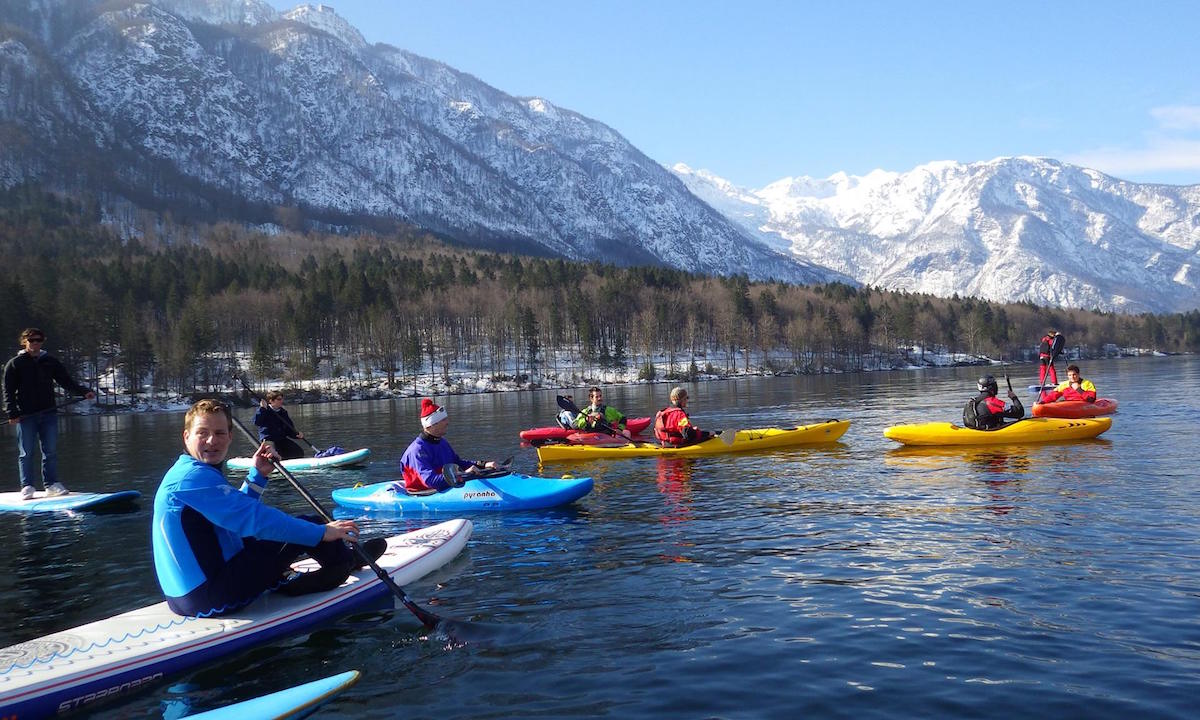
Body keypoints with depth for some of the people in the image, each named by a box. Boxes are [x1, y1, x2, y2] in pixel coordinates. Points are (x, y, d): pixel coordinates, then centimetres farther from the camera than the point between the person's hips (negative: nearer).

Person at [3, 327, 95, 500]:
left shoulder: (51, 362, 12)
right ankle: (27, 487, 7)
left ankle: (52, 485, 9)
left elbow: (66, 381, 9)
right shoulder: (14, 364, 4)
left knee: (51, 451, 3)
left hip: (49, 414, 3)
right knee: (26, 453, 1)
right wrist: (12, 413, -9)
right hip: (25, 415, -2)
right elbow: (8, 391, 1)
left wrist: (84, 391, -8)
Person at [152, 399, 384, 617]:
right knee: (305, 525, -3)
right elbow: (254, 518, -24)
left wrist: (258, 475, 15)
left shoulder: (181, 474, 13)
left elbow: (236, 511, 24)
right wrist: (322, 532, -19)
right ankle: (348, 561, 23)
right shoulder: (195, 477, -20)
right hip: (212, 599, -10)